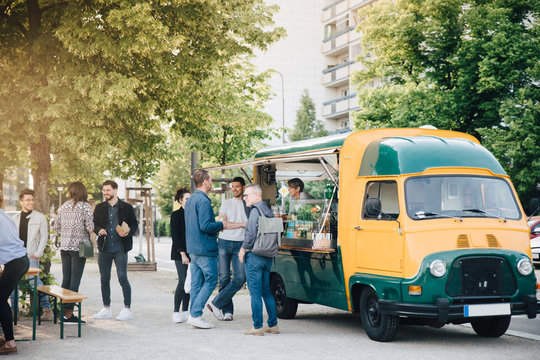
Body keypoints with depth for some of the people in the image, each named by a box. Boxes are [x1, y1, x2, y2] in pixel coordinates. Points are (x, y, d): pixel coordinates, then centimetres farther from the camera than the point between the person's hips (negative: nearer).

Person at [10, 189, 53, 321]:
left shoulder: (40, 217, 1)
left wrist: (37, 254, -8)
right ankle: (13, 309, 18)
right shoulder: (15, 218, 13)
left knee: (35, 281, -14)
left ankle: (46, 308, -9)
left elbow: (44, 237, -1)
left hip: (31, 255, -5)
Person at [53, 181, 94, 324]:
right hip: (78, 247, -6)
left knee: (66, 280, 11)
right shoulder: (85, 206, -7)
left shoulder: (64, 206, 8)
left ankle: (64, 311, 13)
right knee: (75, 281, -4)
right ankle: (68, 313, -7)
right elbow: (90, 228, -14)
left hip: (64, 247, 6)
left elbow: (56, 227, 13)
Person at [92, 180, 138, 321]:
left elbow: (135, 224, 4)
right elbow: (94, 224, 16)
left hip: (120, 249, -4)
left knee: (122, 278, -8)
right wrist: (98, 230, -7)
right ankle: (106, 309, 19)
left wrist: (128, 233, -16)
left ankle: (127, 309, -1)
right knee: (104, 279, 8)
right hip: (104, 248, 4)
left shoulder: (126, 208, 1)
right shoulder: (99, 208, 11)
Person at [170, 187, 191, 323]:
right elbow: (175, 236, -8)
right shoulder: (176, 215, -2)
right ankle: (176, 312, -8)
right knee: (183, 281, -13)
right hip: (180, 253, -6)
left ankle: (185, 311, 11)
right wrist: (183, 254, -15)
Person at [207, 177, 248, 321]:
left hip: (240, 244, 1)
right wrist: (241, 224, -8)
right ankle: (227, 311, 5)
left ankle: (216, 304, -4)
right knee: (224, 278, -2)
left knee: (240, 278, -12)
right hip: (224, 243, -1)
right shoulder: (227, 203, 8)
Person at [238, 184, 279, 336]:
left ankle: (258, 327, -3)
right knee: (266, 291, 14)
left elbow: (251, 233, -19)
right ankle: (273, 324, 17)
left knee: (255, 292, -4)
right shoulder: (269, 211, 13)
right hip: (268, 256, 8)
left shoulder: (255, 210, -12)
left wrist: (243, 249, -7)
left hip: (254, 255, -8)